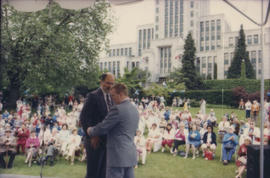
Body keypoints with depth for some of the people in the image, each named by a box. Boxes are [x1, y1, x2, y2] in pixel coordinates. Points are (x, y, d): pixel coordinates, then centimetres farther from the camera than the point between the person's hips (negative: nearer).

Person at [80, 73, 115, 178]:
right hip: (95, 141, -6)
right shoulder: (93, 96, -9)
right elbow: (83, 118, -13)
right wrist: (92, 136, -18)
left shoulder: (112, 98, 12)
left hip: (108, 141, 6)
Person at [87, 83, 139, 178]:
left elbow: (102, 128, -13)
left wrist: (90, 131, 7)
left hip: (118, 156, -8)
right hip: (131, 155, 9)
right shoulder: (135, 109, 11)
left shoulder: (117, 109, -16)